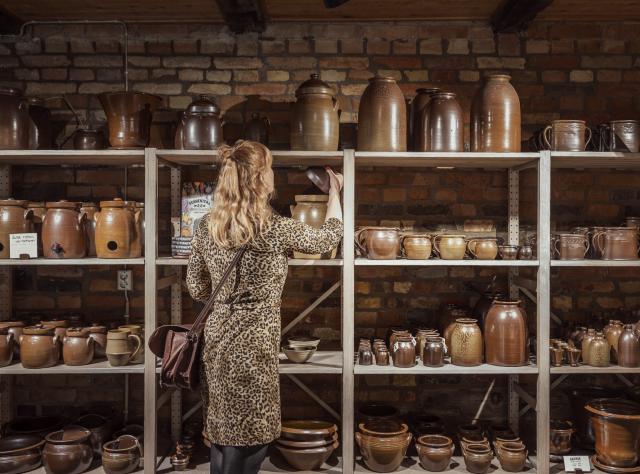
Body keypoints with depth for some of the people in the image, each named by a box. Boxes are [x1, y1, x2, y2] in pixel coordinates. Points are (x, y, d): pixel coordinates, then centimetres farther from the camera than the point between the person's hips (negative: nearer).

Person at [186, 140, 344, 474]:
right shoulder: (274, 227, -15)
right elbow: (328, 238, 2)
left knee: (222, 430, 19)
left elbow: (197, 288, 8)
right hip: (252, 341, -6)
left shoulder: (207, 226, 1)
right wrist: (335, 192, 16)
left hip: (218, 337, 7)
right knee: (248, 436, 8)